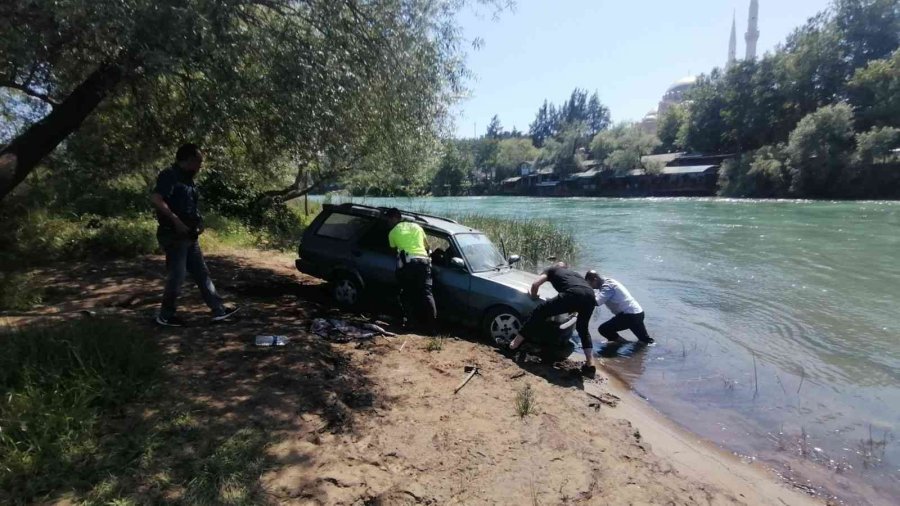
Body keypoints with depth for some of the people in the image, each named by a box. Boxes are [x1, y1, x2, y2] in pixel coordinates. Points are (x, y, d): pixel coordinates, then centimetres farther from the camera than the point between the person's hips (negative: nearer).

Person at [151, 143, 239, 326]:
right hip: (174, 235, -9)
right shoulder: (169, 176, -11)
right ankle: (165, 315, 12)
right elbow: (155, 200, -25)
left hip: (189, 236, 10)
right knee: (177, 276, -3)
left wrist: (198, 223, 12)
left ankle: (218, 310, 13)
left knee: (202, 273, 9)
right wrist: (175, 220, -26)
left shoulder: (187, 179, 17)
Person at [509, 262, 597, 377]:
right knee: (583, 329, 28)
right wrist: (574, 309, 55)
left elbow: (535, 284, 15)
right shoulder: (574, 273, 43)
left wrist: (534, 297, 35)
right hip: (590, 296, 5)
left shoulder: (552, 270, 29)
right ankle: (590, 364, 19)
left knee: (540, 310, 8)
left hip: (573, 294, -5)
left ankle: (516, 343, 9)